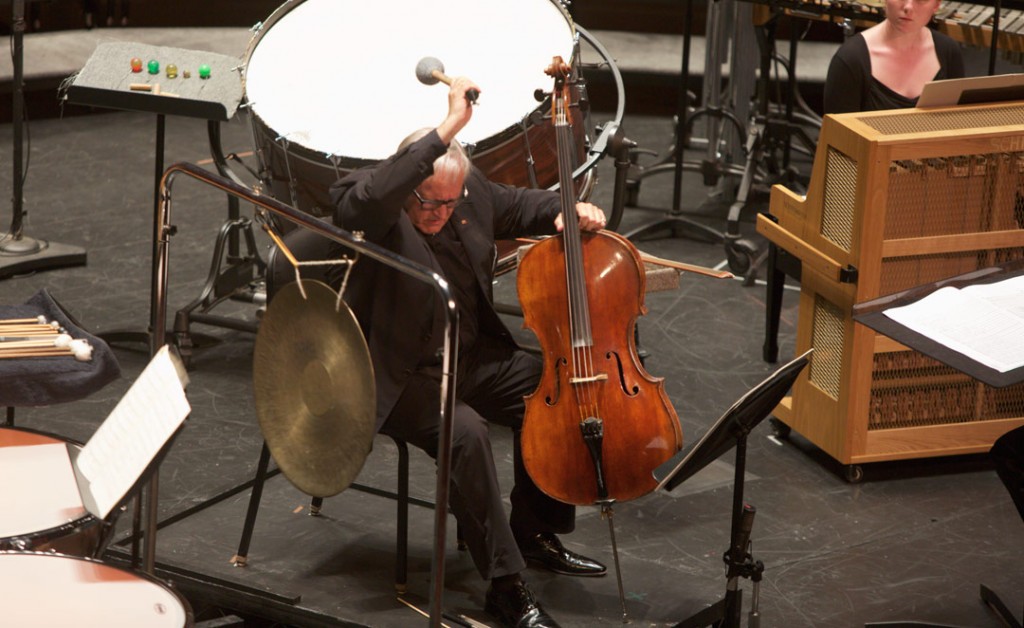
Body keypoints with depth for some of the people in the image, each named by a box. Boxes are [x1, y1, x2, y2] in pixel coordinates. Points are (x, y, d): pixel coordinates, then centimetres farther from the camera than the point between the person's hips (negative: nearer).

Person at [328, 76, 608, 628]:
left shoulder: (471, 190, 0)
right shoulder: (372, 209, -19)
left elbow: (516, 205, 20)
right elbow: (369, 196, -45)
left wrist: (565, 212, -3)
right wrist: (447, 130, -46)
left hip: (472, 358, 7)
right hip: (400, 377, -7)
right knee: (465, 431, -31)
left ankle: (533, 532, 13)